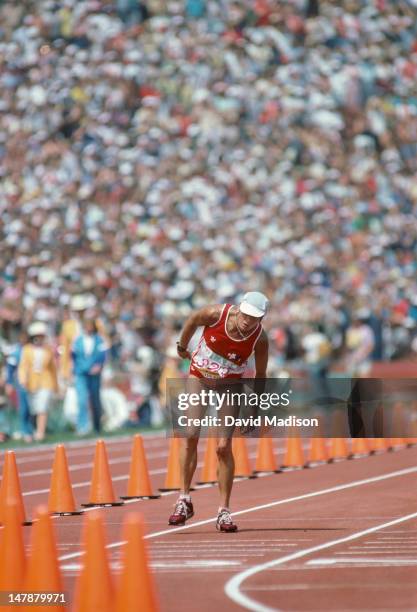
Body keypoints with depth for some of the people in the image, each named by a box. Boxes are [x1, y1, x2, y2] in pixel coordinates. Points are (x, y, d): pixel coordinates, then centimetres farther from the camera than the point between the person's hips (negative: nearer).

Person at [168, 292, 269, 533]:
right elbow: (192, 321, 0)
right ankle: (185, 499, -3)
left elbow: (260, 375, -7)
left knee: (224, 446, -9)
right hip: (199, 377, 1)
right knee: (190, 436, -12)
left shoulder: (260, 339, -21)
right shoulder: (217, 314, -23)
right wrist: (182, 347, 14)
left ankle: (224, 511, 0)